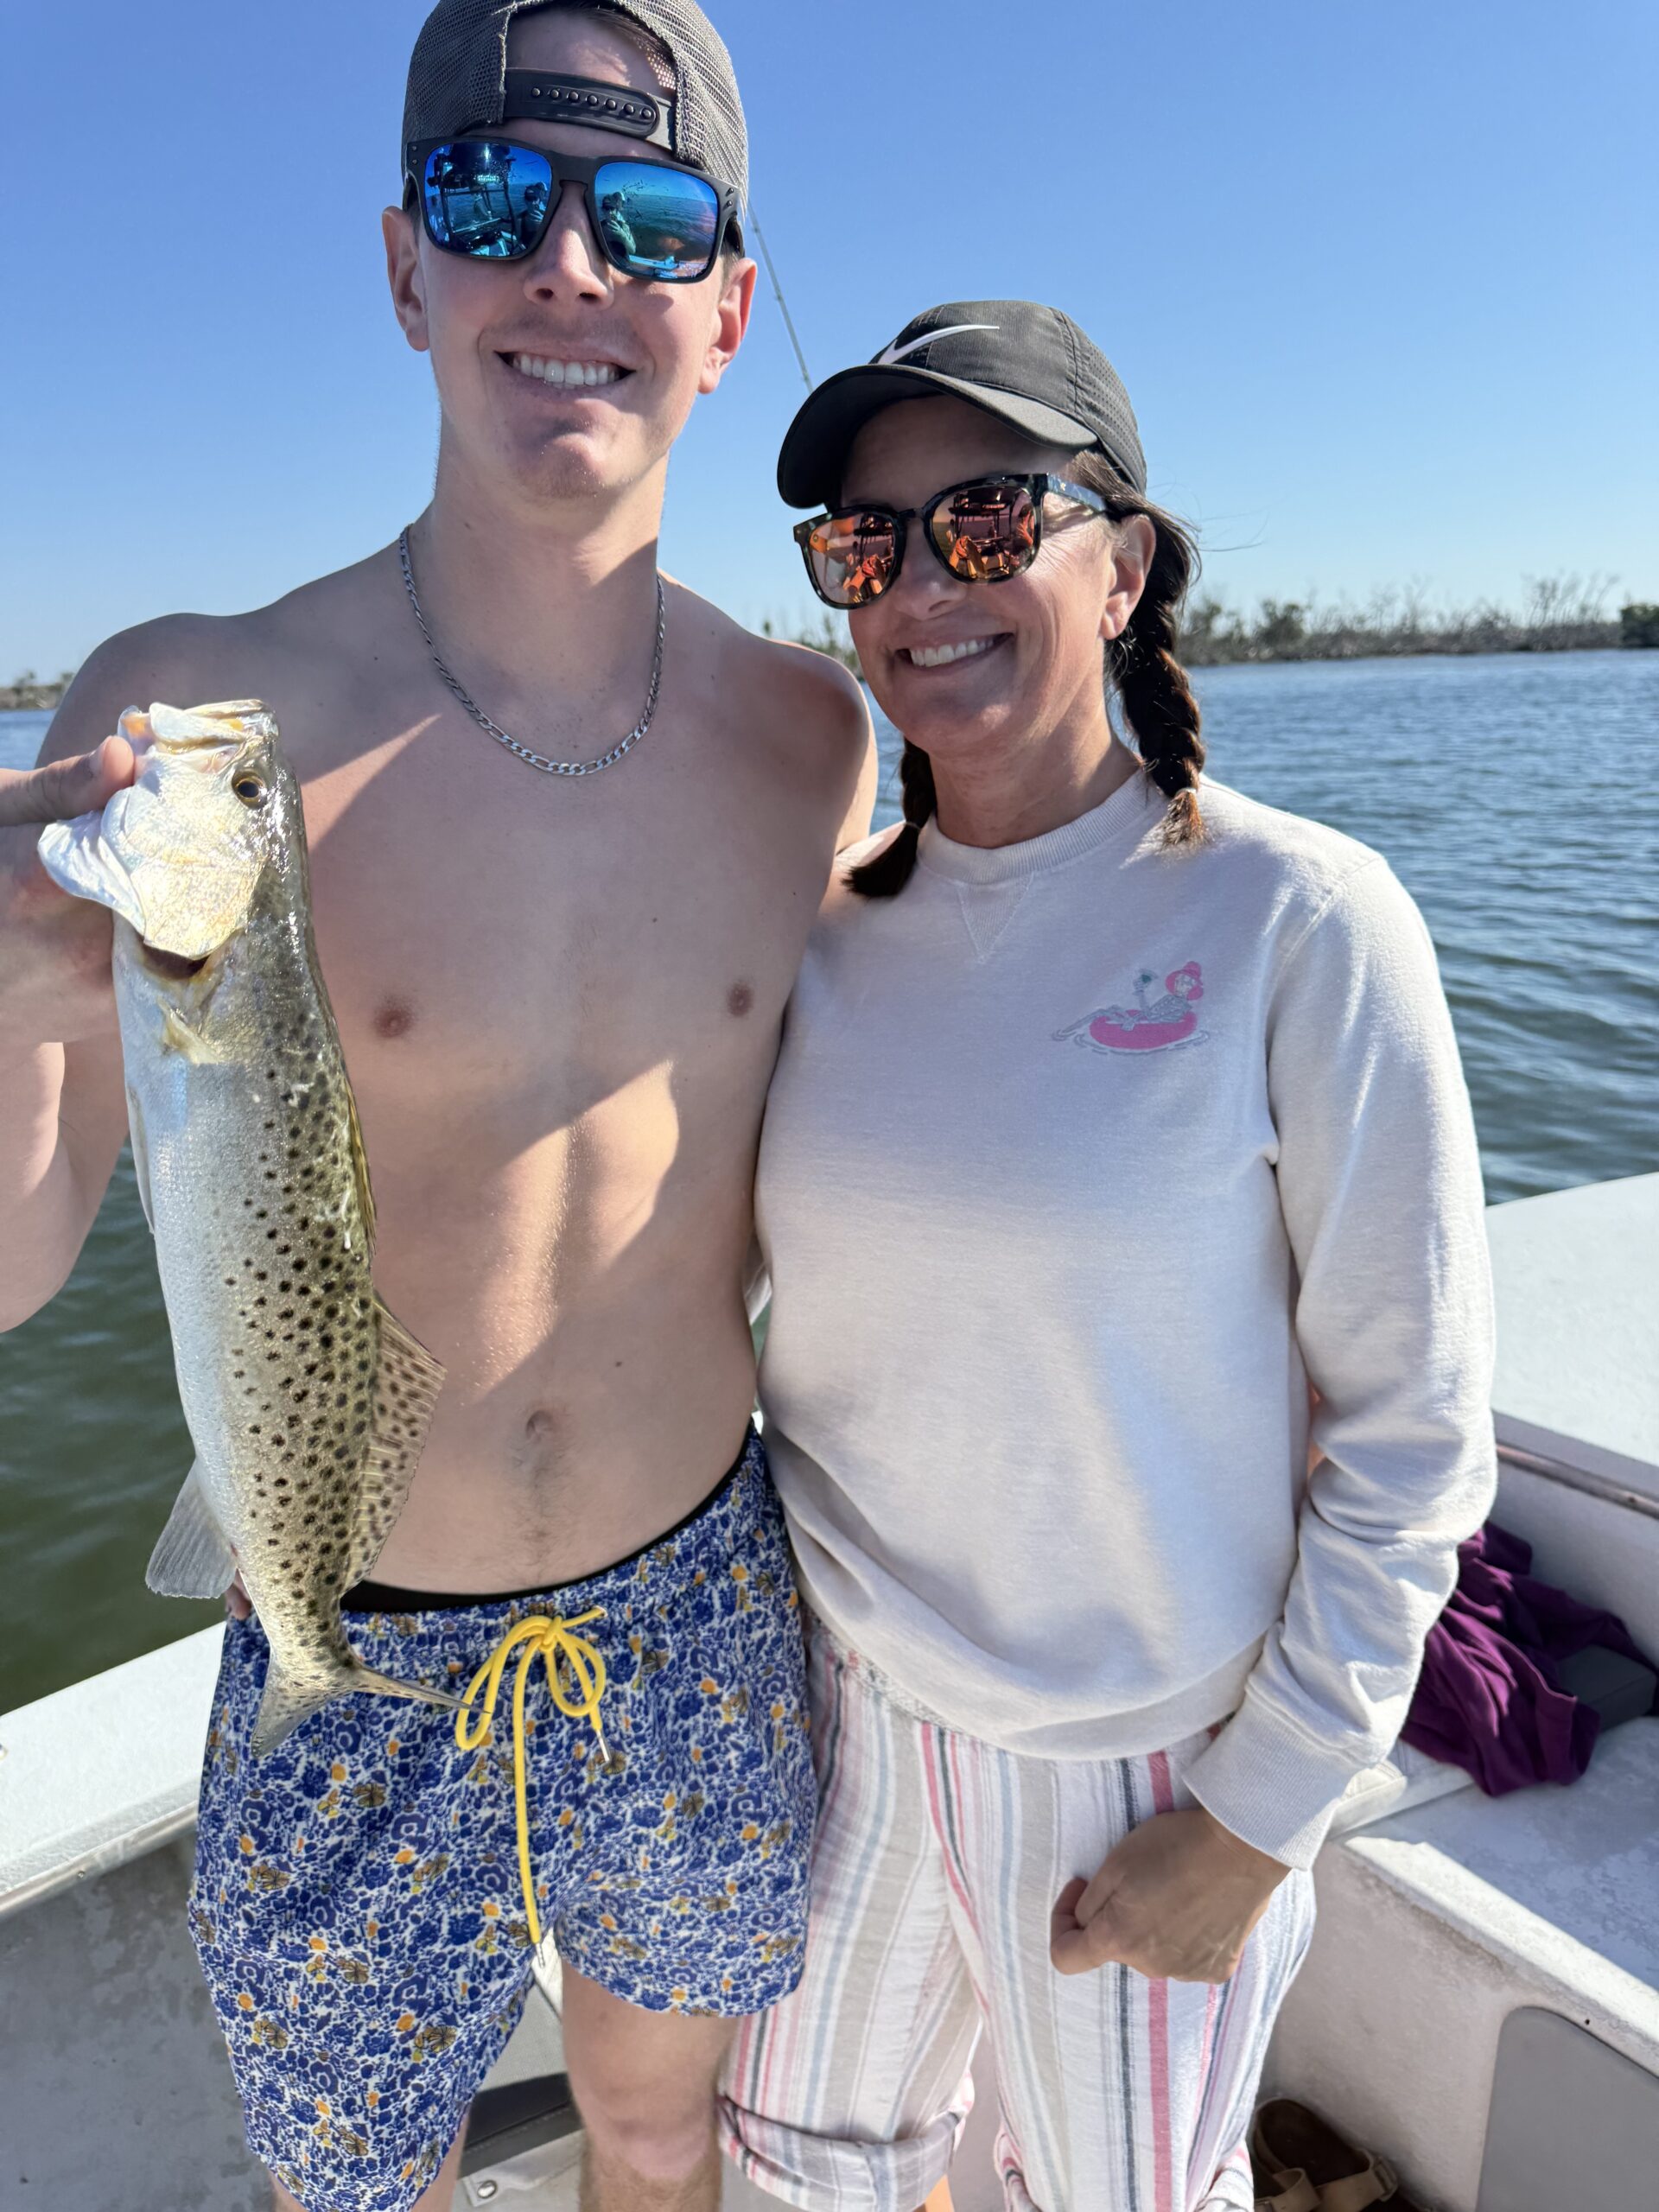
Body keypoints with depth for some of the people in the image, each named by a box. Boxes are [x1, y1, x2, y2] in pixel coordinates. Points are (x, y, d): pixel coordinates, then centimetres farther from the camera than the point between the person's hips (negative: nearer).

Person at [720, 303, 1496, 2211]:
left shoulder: (1295, 924, -17)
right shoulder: (827, 927, -4)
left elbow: (1413, 1431, -13)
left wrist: (1255, 1819, -11)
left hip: (1143, 1762, -3)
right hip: (841, 1699, 4)